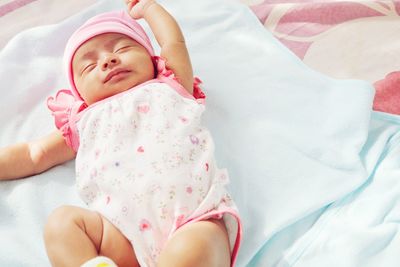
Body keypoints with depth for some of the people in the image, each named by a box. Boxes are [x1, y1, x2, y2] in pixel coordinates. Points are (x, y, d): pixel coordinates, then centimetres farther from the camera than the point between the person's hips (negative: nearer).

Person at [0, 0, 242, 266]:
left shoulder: (169, 89, 25)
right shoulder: (87, 123, 28)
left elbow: (174, 41, 24)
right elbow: (35, 155, 31)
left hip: (194, 218, -2)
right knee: (62, 220, -18)